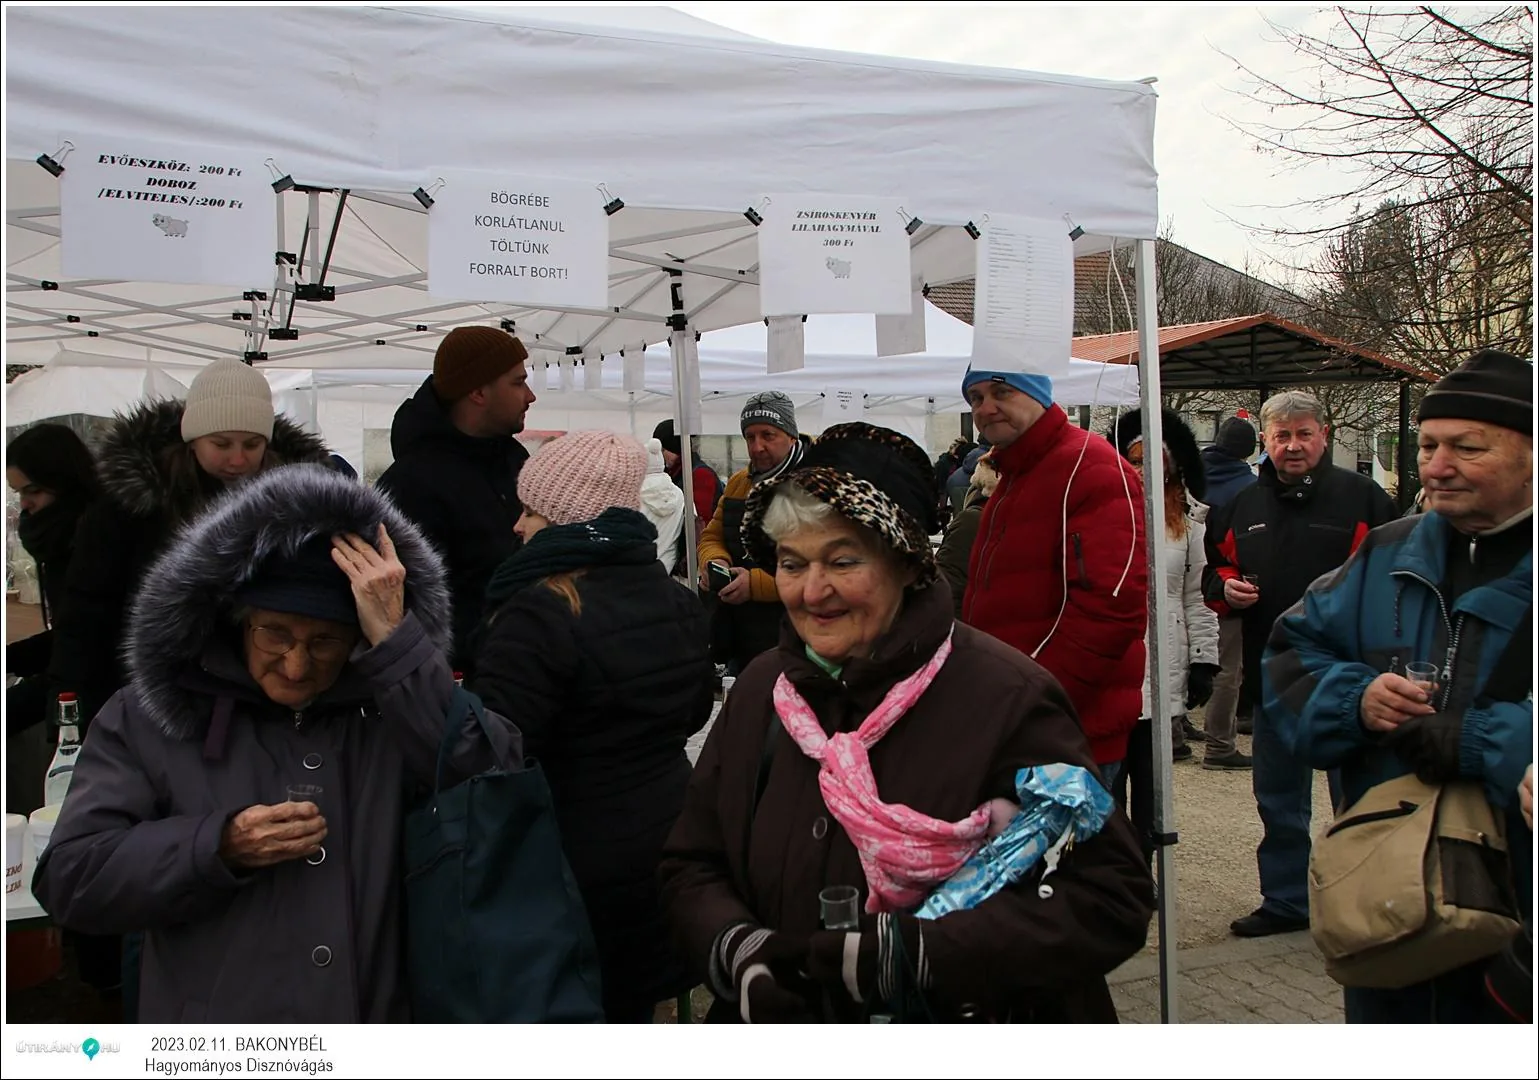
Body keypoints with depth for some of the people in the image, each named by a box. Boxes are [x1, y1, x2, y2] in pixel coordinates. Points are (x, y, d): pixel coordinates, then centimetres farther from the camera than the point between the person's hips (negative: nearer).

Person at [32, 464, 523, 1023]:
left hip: (378, 1011, 1)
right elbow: (68, 878, -4)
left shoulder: (397, 702, -5)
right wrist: (217, 847, -20)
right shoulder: (147, 718, -3)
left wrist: (395, 640, -25)